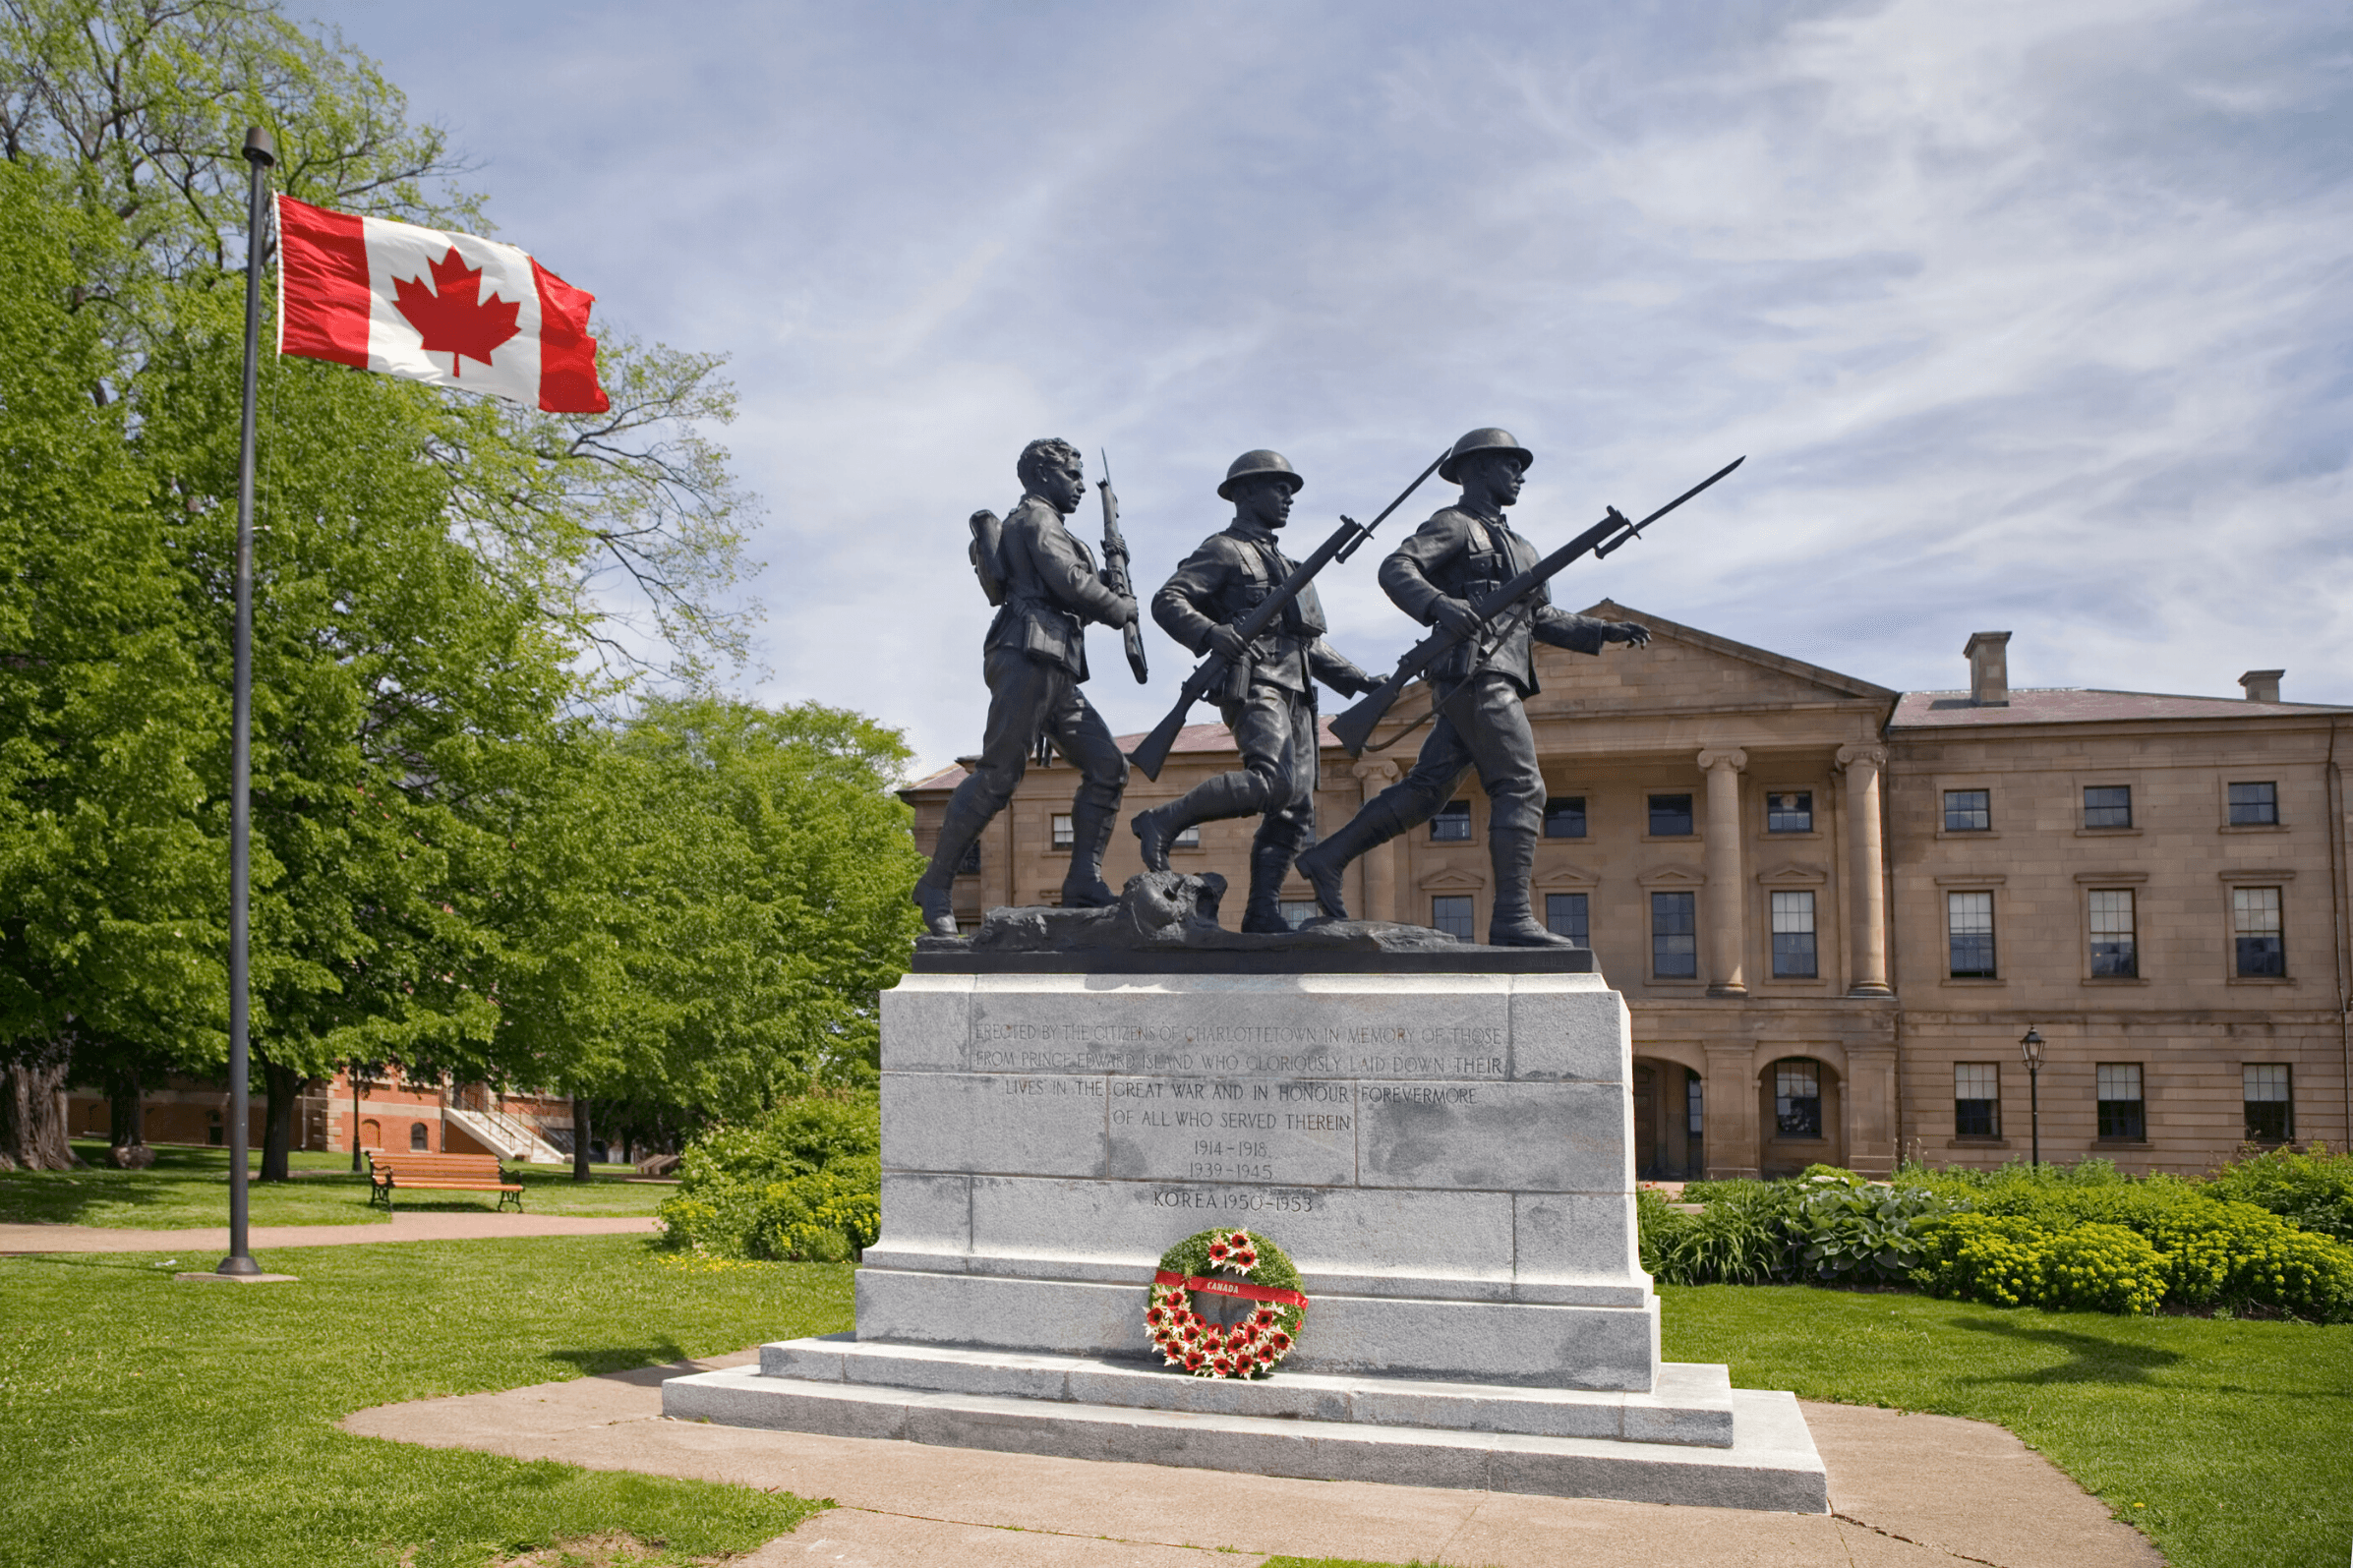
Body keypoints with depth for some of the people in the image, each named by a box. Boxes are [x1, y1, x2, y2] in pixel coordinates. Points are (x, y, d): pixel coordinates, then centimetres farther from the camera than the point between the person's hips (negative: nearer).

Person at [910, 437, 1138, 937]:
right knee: (996, 778, -12)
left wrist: (1105, 588, 13)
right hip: (1027, 660, -10)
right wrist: (1122, 607, 1)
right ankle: (935, 886, -5)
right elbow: (1070, 581, -13)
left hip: (1057, 674, 10)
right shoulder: (1035, 517, 0)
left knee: (1107, 768, 0)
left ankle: (1083, 885, -2)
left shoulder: (1044, 526, 30)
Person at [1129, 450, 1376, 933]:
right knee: (1274, 780, -29)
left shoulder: (1280, 563, 30)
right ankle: (1162, 822, -19)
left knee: (1296, 809, 1)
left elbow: (1309, 641, 32)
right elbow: (1167, 602, -10)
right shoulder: (1224, 550, 3)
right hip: (1255, 685, -9)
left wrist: (1356, 679, 23)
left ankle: (1263, 912, 3)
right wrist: (1211, 633, -28)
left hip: (1294, 694, 9)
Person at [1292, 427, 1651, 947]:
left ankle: (1327, 859, 6)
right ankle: (1512, 919, -13)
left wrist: (1604, 631, 15)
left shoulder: (1517, 547, 29)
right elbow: (1395, 569, -15)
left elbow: (1543, 619, 27)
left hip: (1496, 679, 9)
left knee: (1425, 790, 4)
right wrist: (1441, 606, -32)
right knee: (1522, 789, -12)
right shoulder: (1454, 524, 1)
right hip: (1475, 674, -9)